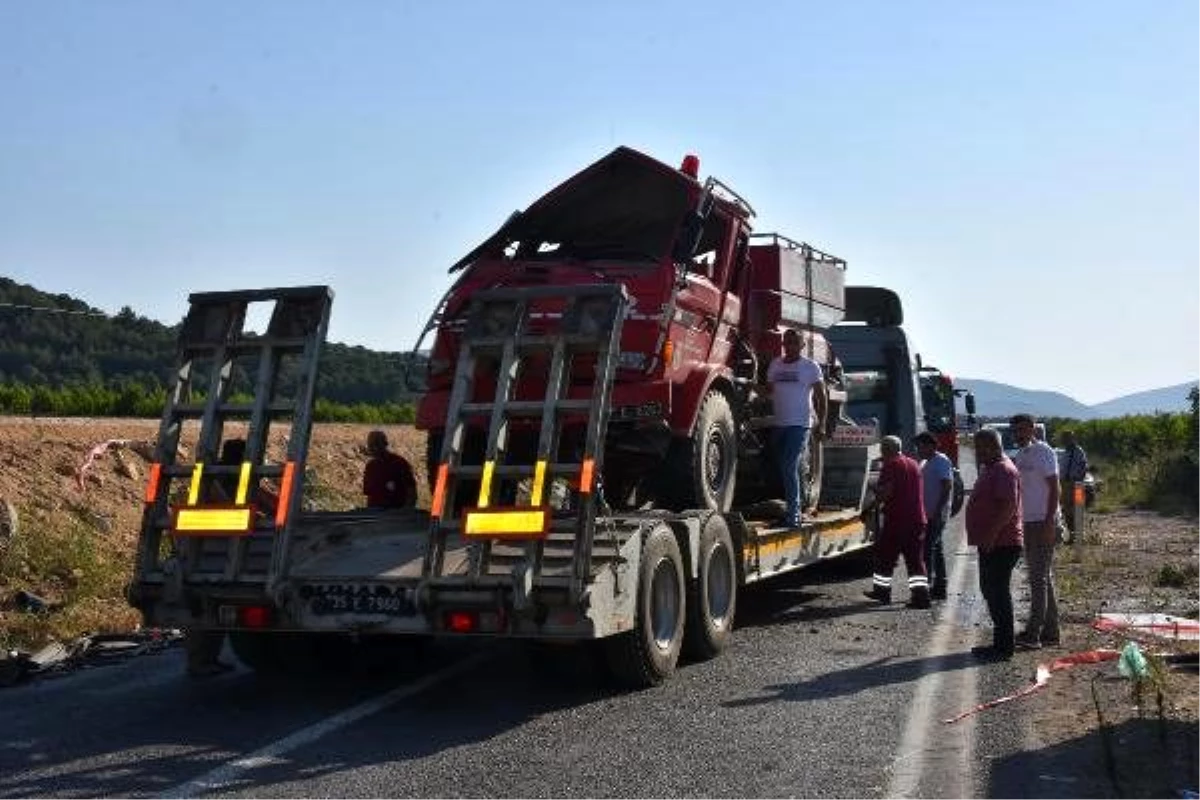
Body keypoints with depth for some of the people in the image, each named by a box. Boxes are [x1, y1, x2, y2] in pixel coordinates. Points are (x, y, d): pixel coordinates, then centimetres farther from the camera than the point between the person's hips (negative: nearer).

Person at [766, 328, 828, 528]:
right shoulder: (775, 365, 11)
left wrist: (821, 423, -7)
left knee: (789, 468, -14)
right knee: (789, 468, 11)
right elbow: (768, 391, 16)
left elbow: (821, 396, 0)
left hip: (800, 424, -6)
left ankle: (793, 516, -13)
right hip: (779, 424, 6)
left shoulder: (810, 367, -1)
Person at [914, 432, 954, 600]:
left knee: (928, 548, -13)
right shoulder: (925, 463, 18)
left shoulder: (941, 461, -11)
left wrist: (938, 511, -23)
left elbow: (947, 487, -18)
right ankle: (940, 588, 16)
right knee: (937, 549, 11)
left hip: (937, 515, -10)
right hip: (928, 514, 10)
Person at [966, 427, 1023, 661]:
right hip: (990, 544, 11)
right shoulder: (989, 469, 18)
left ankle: (1004, 646, -1)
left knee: (998, 593, -7)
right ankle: (1000, 643, 23)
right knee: (991, 591, 15)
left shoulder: (1004, 470, -15)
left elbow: (1009, 506, -25)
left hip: (1001, 544, -11)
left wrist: (992, 534, -27)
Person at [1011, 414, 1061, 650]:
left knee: (1039, 578, -10)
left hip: (1043, 522, -9)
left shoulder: (1043, 452, -10)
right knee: (1043, 578, 12)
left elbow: (1054, 488, -15)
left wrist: (1049, 522, -20)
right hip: (1027, 522, 9)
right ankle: (1050, 632, 17)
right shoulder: (1020, 456, 15)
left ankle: (1033, 634, -11)